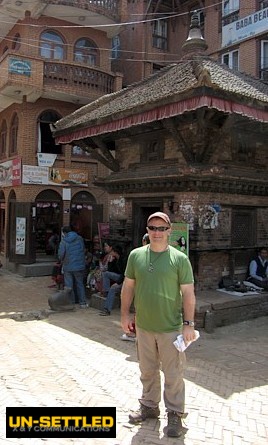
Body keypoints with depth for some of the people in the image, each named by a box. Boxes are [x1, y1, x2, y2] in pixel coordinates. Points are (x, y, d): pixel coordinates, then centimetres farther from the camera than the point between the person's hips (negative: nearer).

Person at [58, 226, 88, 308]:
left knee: (68, 286, 7)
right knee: (80, 284, 13)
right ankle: (82, 303, 16)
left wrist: (62, 260, 11)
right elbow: (83, 250, 8)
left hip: (68, 267, -2)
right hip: (79, 265, 3)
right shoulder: (80, 238, -1)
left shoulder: (64, 241, -9)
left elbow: (61, 254, -11)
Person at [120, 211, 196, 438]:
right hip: (143, 326, 3)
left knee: (173, 374, 9)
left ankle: (175, 414, 28)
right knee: (148, 371, 19)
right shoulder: (136, 255, 1)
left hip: (171, 328, -3)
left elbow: (188, 293, -7)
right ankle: (149, 406, 39)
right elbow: (128, 286, 7)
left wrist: (189, 323, -10)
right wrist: (125, 314, 5)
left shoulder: (180, 259, -8)